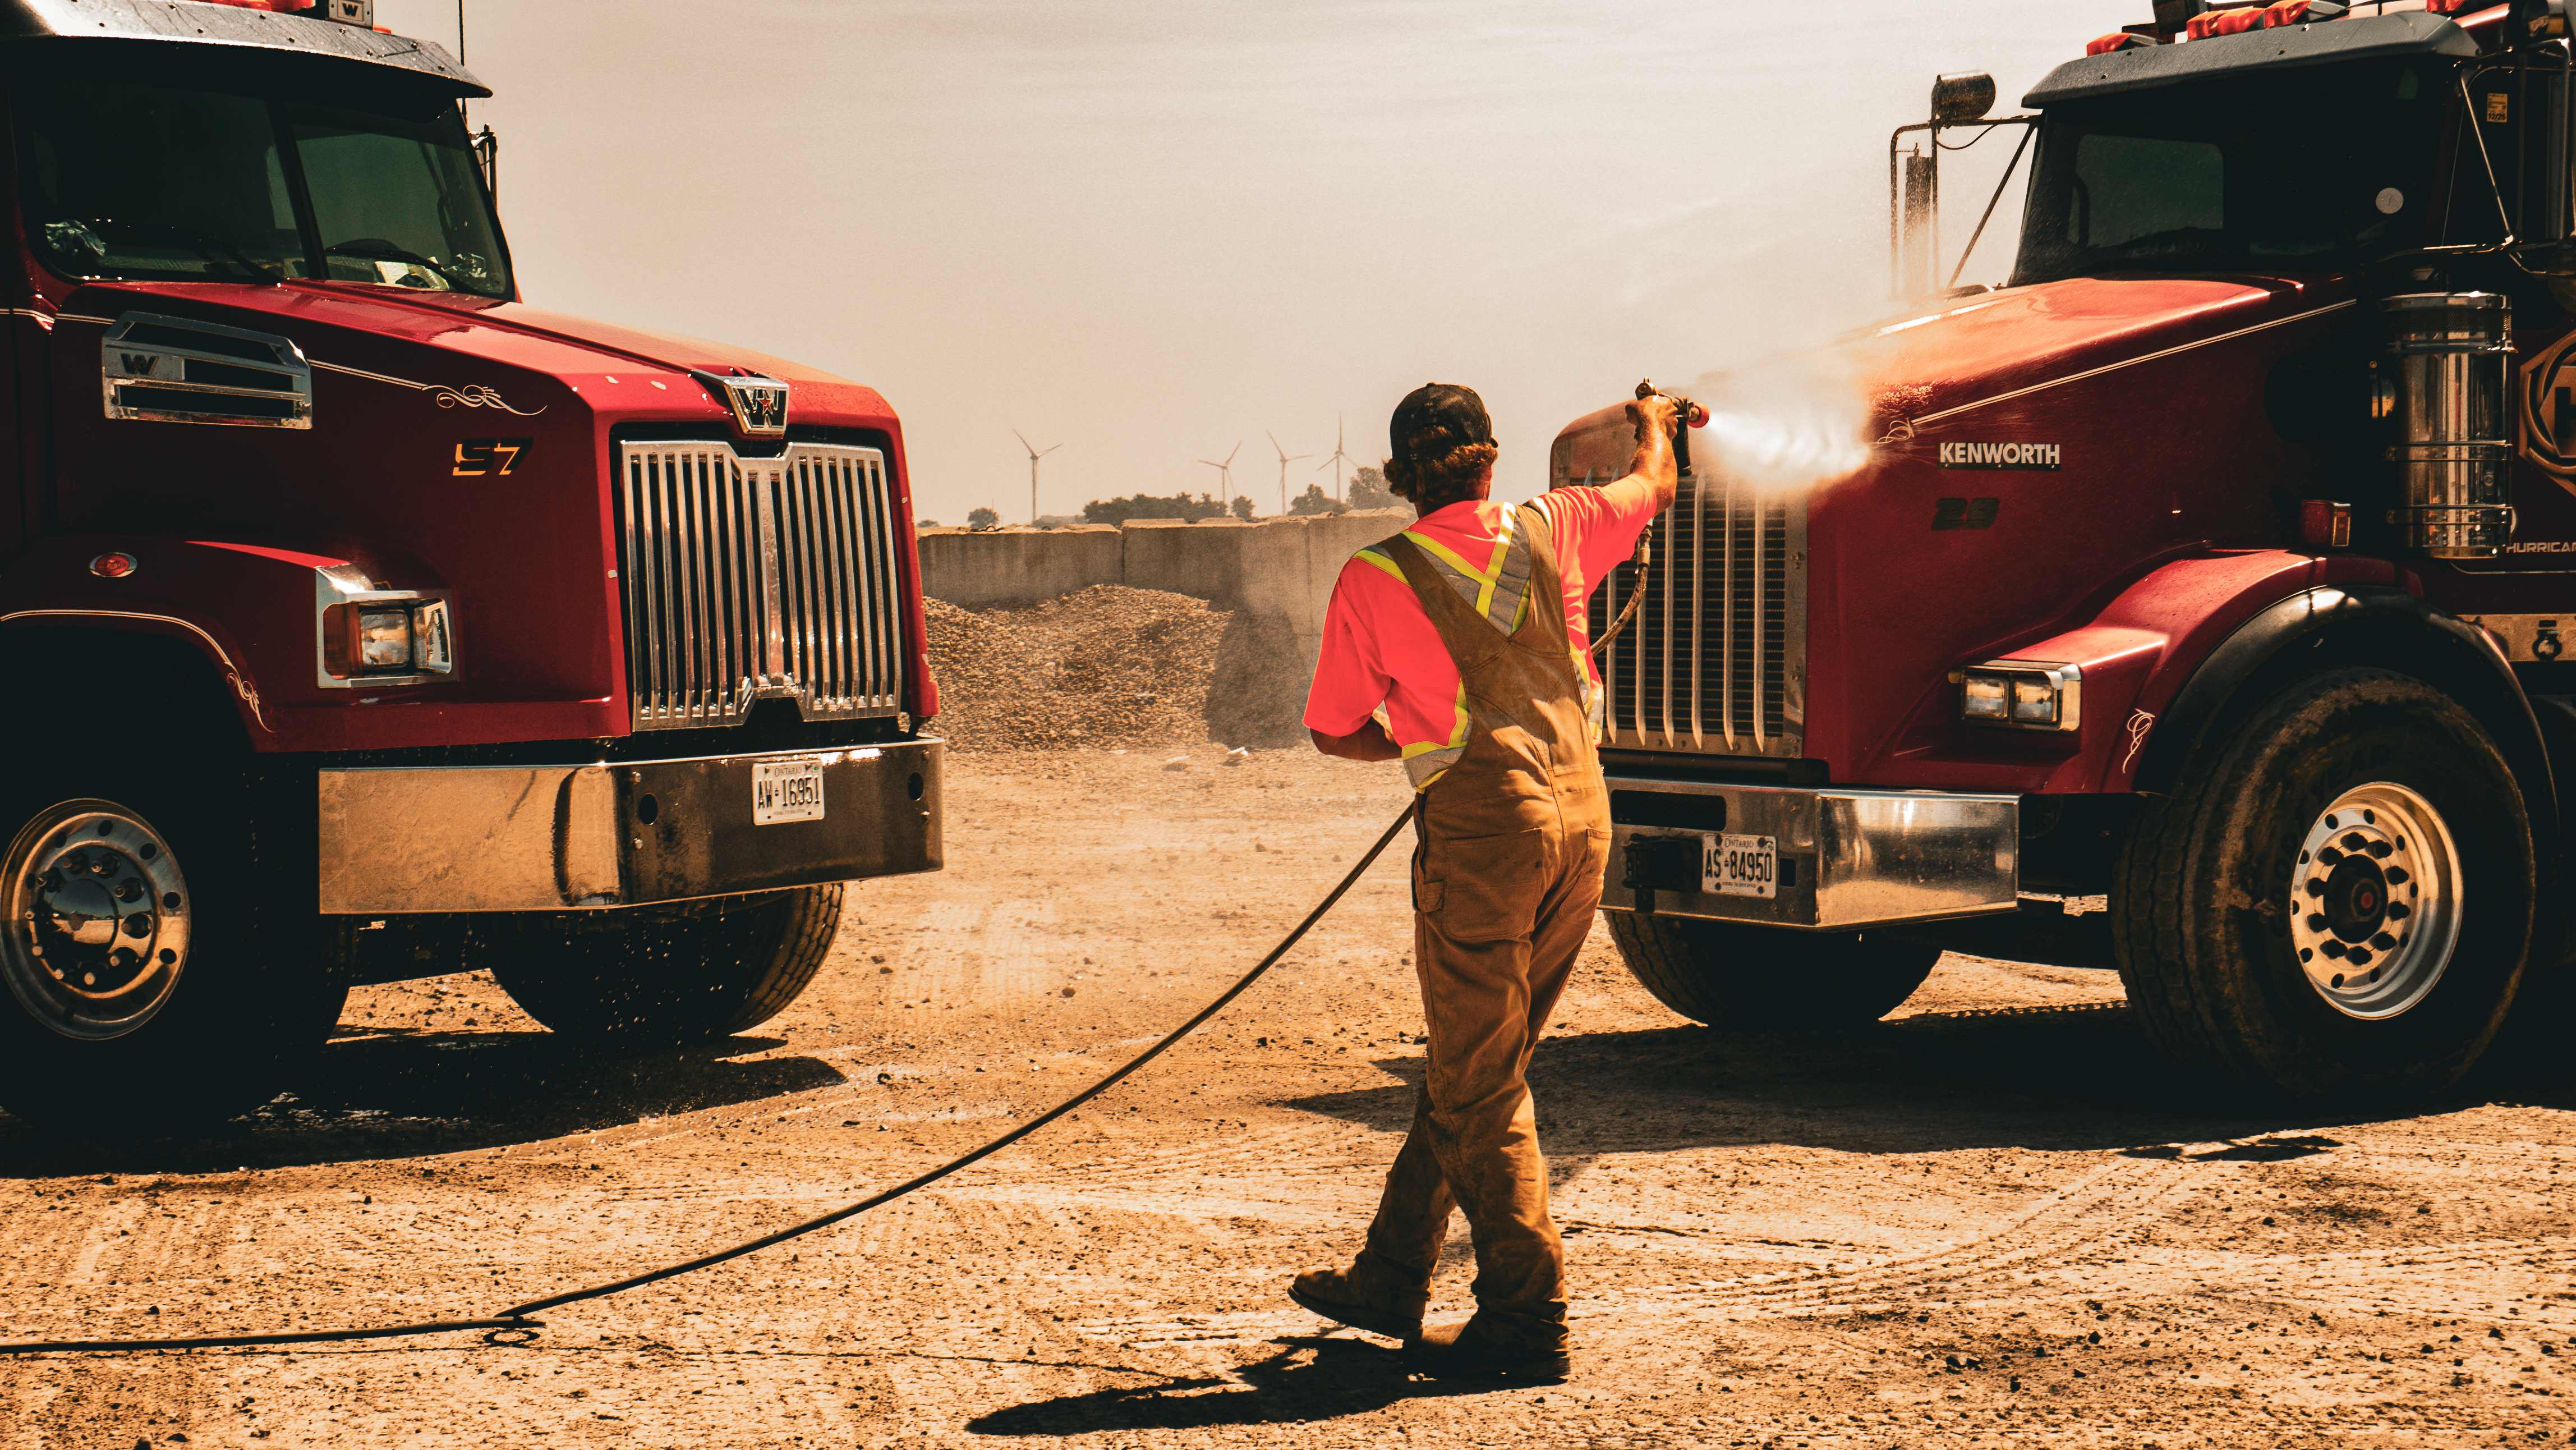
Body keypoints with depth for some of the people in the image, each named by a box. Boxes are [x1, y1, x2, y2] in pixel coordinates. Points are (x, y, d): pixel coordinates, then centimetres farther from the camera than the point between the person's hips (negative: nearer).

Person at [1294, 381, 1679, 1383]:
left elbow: (1335, 731, 6)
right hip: (1582, 816, 6)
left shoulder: (1374, 579, -2)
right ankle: (1391, 1281, 24)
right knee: (1474, 1064, 14)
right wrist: (1653, 421, 51)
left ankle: (1527, 1322, -2)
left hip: (1482, 825, -5)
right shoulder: (1549, 529, 9)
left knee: (1480, 1085, 0)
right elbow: (1654, 486, 30)